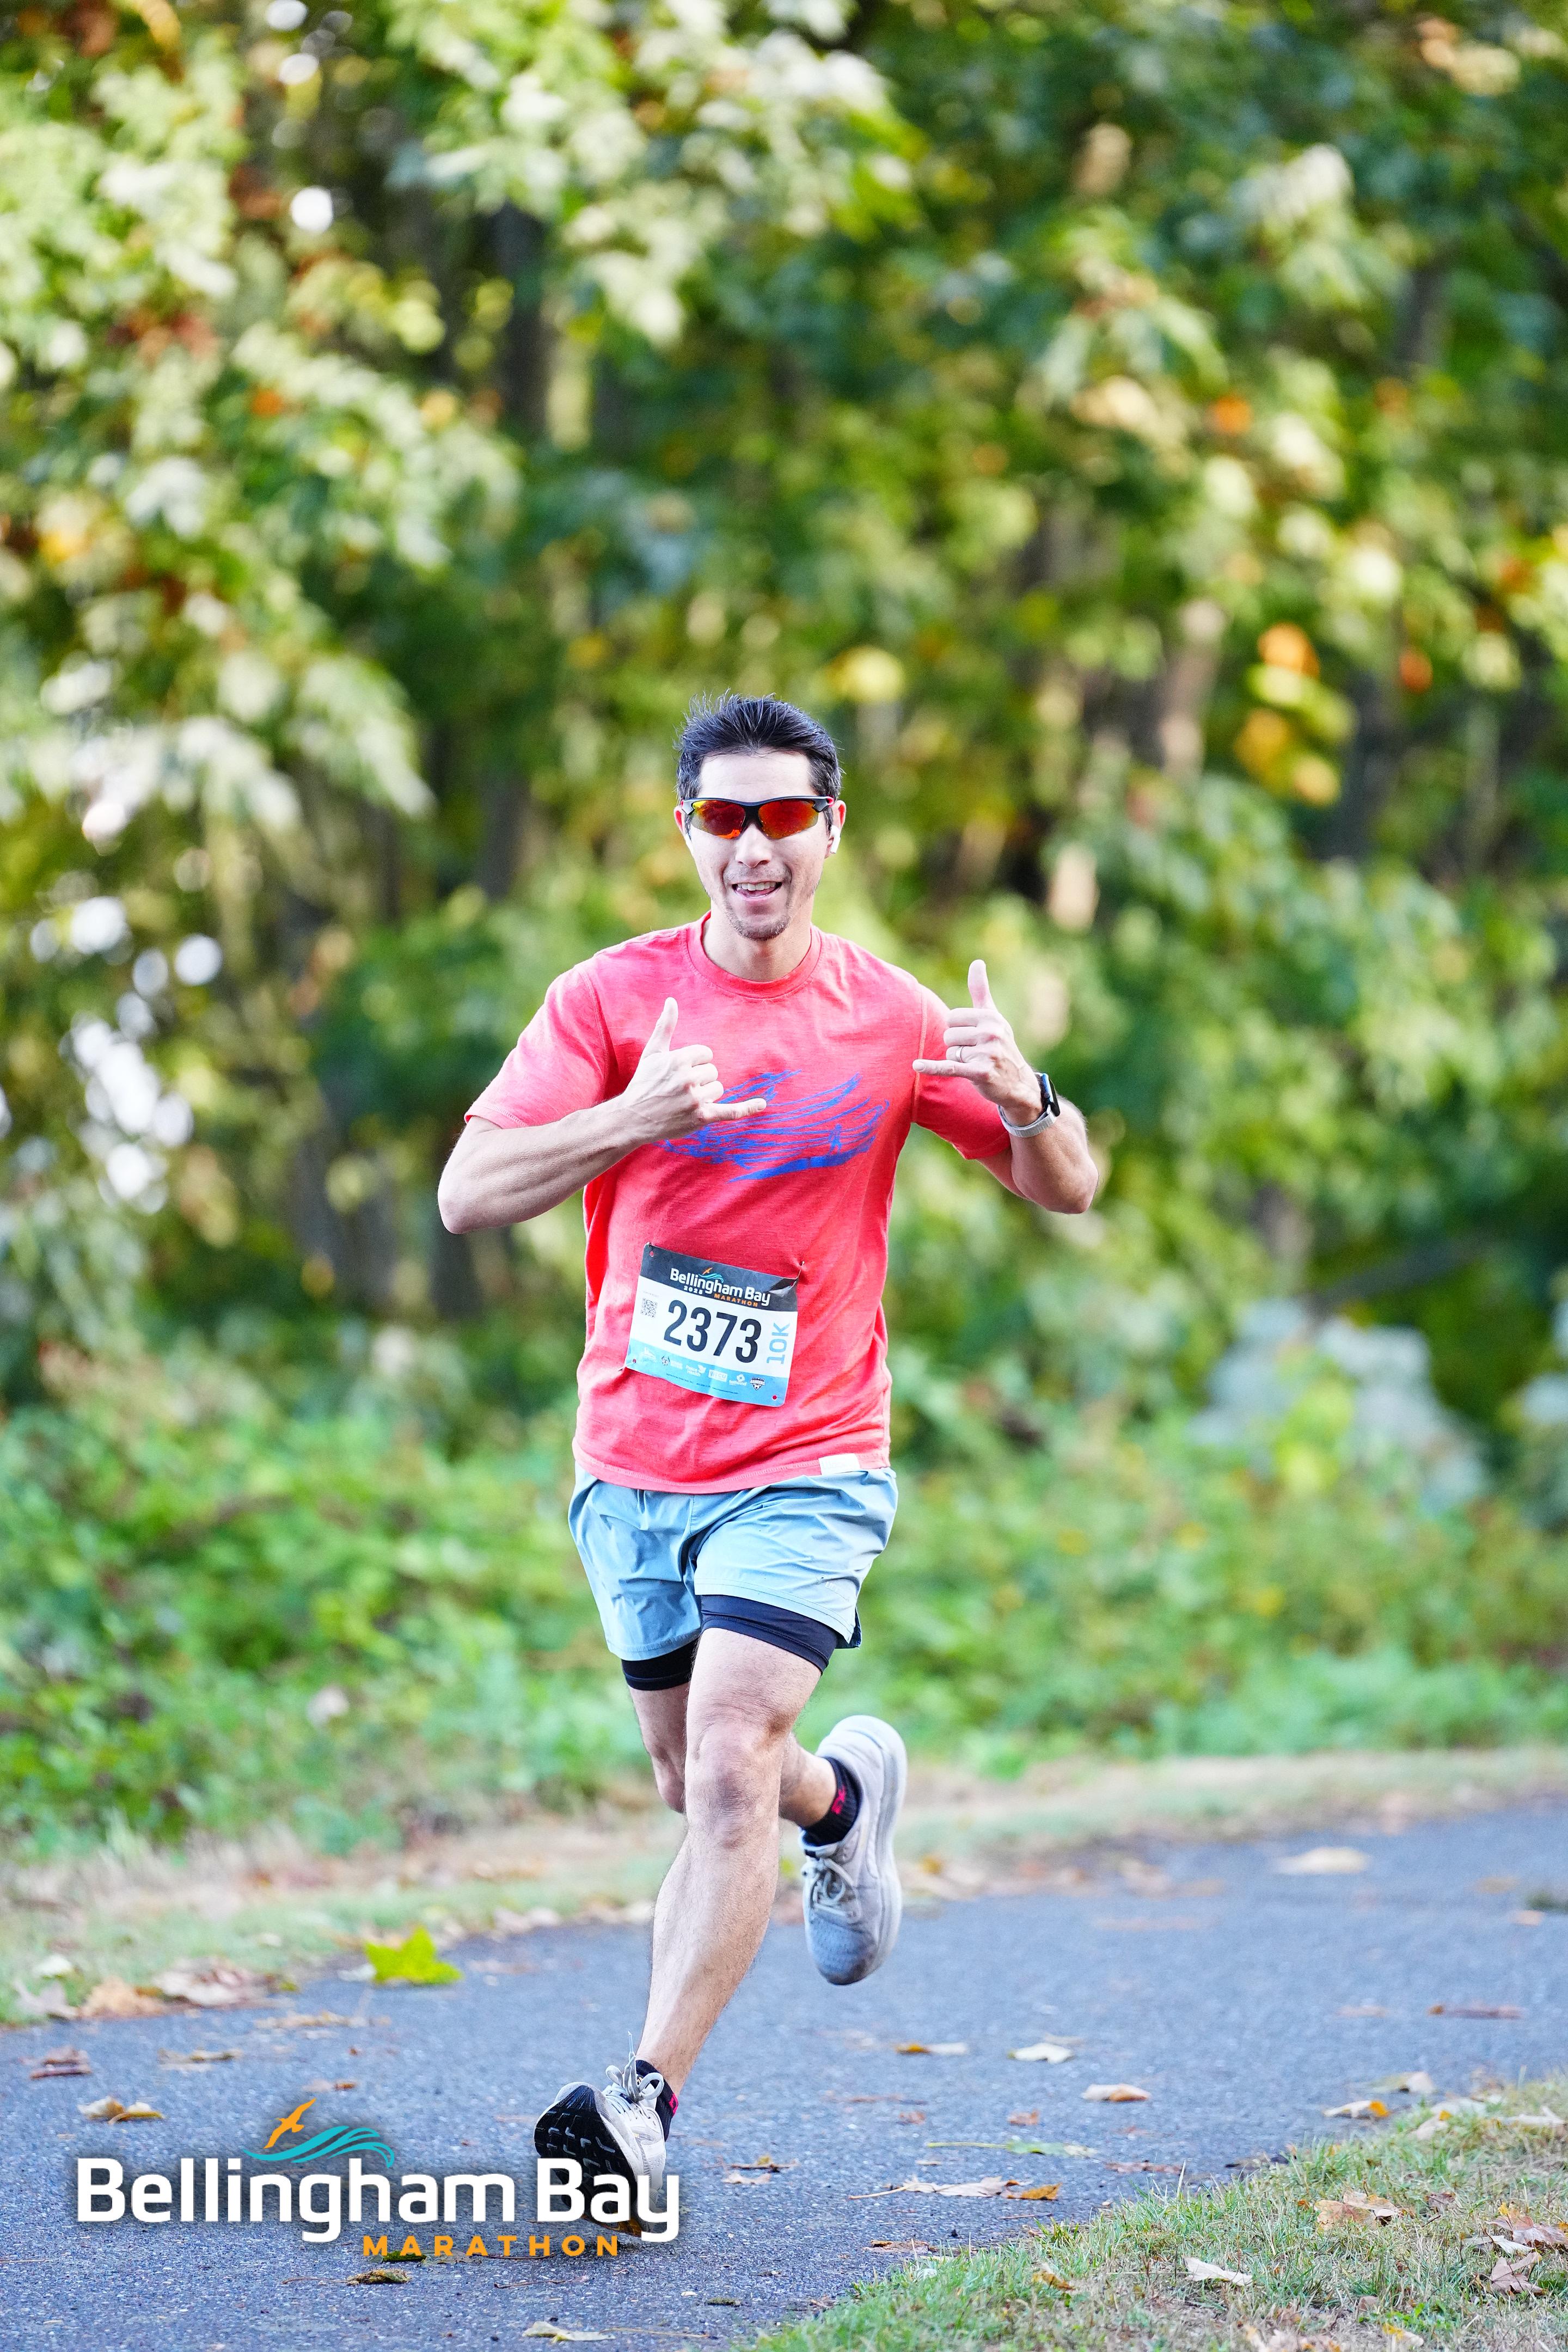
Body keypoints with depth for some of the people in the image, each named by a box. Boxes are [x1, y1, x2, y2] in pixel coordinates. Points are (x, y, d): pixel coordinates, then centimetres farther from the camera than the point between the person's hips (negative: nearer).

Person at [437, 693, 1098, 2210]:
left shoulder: (888, 1019, -1)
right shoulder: (613, 999, -3)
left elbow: (1068, 1194, 7)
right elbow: (467, 1192, -13)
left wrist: (1024, 1096, -17)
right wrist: (631, 1119, -30)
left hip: (805, 1463, -2)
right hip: (631, 1462, 2)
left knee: (730, 1771, -17)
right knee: (696, 1786, 16)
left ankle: (642, 2106, -16)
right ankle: (842, 1797, 49)